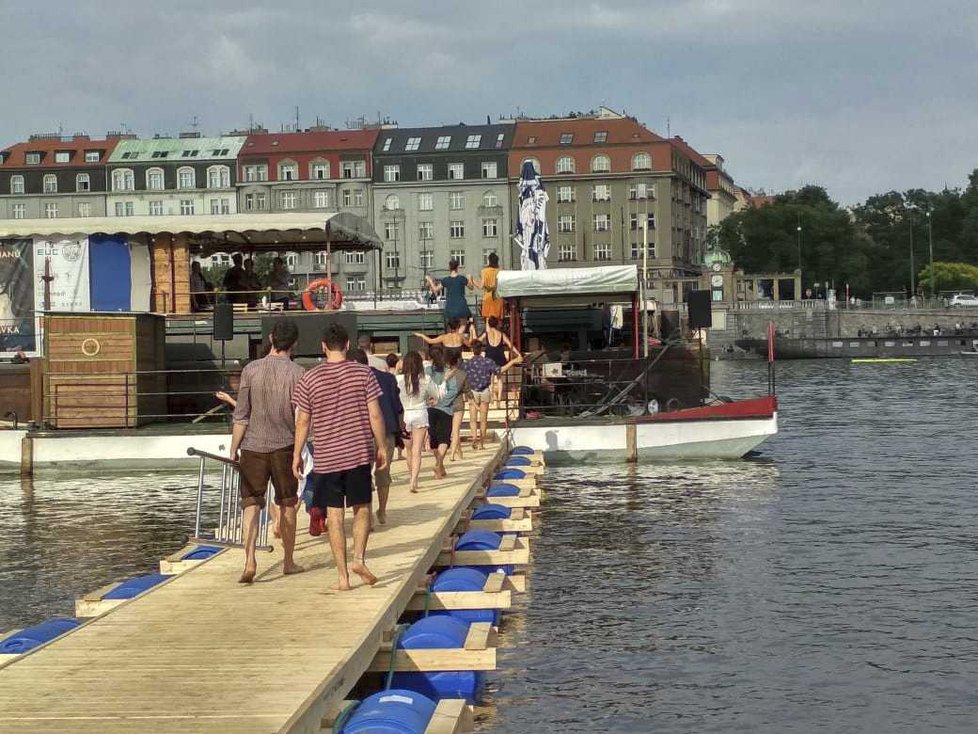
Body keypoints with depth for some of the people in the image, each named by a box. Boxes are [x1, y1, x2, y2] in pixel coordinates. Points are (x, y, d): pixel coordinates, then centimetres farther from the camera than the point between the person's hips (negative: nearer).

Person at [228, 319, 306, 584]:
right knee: (287, 505, 13)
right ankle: (289, 562, 22)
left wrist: (234, 449, 5)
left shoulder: (251, 370, -3)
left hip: (253, 446, 0)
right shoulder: (296, 373, -5)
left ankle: (250, 561, -15)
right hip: (284, 446, 0)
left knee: (251, 505, 1)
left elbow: (241, 416, -3)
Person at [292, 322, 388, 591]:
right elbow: (375, 414, -3)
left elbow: (303, 421, 1)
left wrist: (297, 455, 11)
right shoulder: (363, 373, -3)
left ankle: (342, 576, 3)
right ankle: (359, 557, -5)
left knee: (334, 516, 3)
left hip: (326, 458, 0)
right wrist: (382, 447, 7)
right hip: (359, 453, 0)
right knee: (362, 509, 14)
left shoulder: (309, 379, -2)